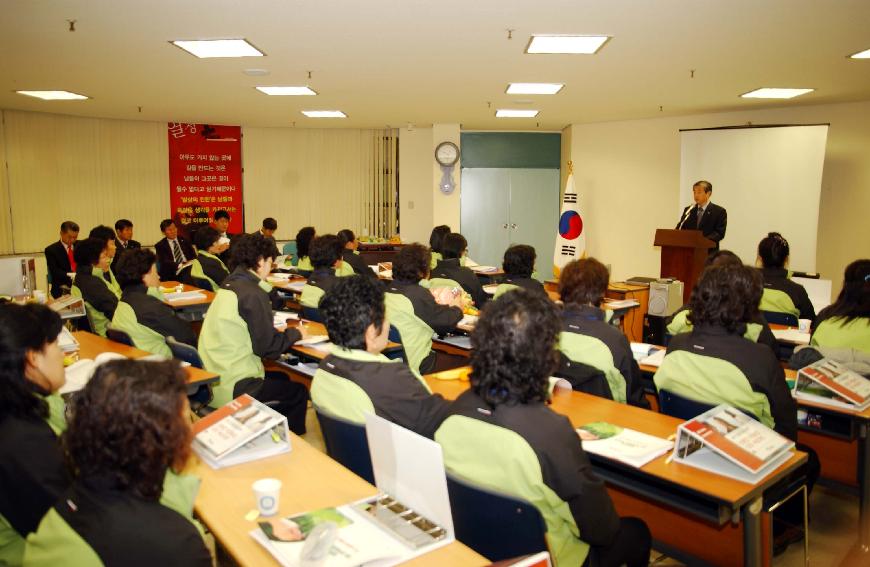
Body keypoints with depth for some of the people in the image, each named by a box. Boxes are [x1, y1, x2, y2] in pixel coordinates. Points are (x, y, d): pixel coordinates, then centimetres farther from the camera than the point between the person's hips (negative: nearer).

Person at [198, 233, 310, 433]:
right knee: (299, 392, 8)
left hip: (213, 381, 9)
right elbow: (269, 348, -16)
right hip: (231, 389, -9)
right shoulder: (252, 294, -19)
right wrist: (295, 333, 0)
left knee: (281, 379, 26)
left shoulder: (229, 285, 7)